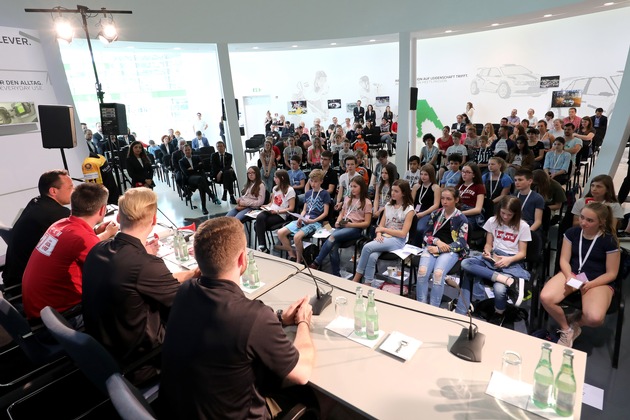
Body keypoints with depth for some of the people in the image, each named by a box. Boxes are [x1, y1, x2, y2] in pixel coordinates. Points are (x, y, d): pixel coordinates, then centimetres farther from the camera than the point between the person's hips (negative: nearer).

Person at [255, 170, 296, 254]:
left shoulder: (290, 190, -6)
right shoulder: (275, 188, 17)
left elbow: (291, 208, -9)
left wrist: (277, 211, -17)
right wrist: (267, 206, 3)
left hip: (280, 215, -6)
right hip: (270, 211, 6)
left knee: (258, 225, -25)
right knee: (259, 217, -28)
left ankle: (262, 246, -12)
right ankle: (262, 246, -25)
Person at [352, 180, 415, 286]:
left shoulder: (409, 209, -3)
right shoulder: (388, 205, 14)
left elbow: (403, 233, -10)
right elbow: (380, 225, 10)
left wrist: (384, 229, -7)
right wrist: (379, 234, -12)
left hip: (398, 241, -5)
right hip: (384, 238, 5)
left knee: (367, 247, -27)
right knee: (372, 257, -30)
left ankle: (356, 279, -13)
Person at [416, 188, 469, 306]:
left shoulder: (461, 219, 3)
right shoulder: (435, 214, 12)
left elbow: (461, 243, -5)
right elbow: (427, 235, 12)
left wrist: (440, 249, -14)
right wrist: (437, 241, -11)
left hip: (450, 251, -2)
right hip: (432, 247, 2)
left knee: (438, 273, -32)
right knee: (422, 271, -27)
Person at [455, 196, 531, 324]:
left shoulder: (523, 226, -1)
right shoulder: (492, 221, 7)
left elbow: (522, 253, 1)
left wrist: (509, 259, -19)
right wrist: (487, 252, -11)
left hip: (511, 261, -3)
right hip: (493, 257, 4)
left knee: (499, 289, -33)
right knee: (465, 263, -28)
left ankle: (498, 314, 2)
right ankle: (508, 280, -35)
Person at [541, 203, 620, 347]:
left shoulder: (609, 241, -8)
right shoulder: (572, 232, 0)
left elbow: (611, 273, -5)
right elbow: (564, 260, 2)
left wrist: (590, 284, -19)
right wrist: (569, 276, -17)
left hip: (599, 281, -2)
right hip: (572, 273, 3)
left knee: (594, 318, -33)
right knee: (545, 298, -28)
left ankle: (576, 324, 8)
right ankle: (566, 329, 3)